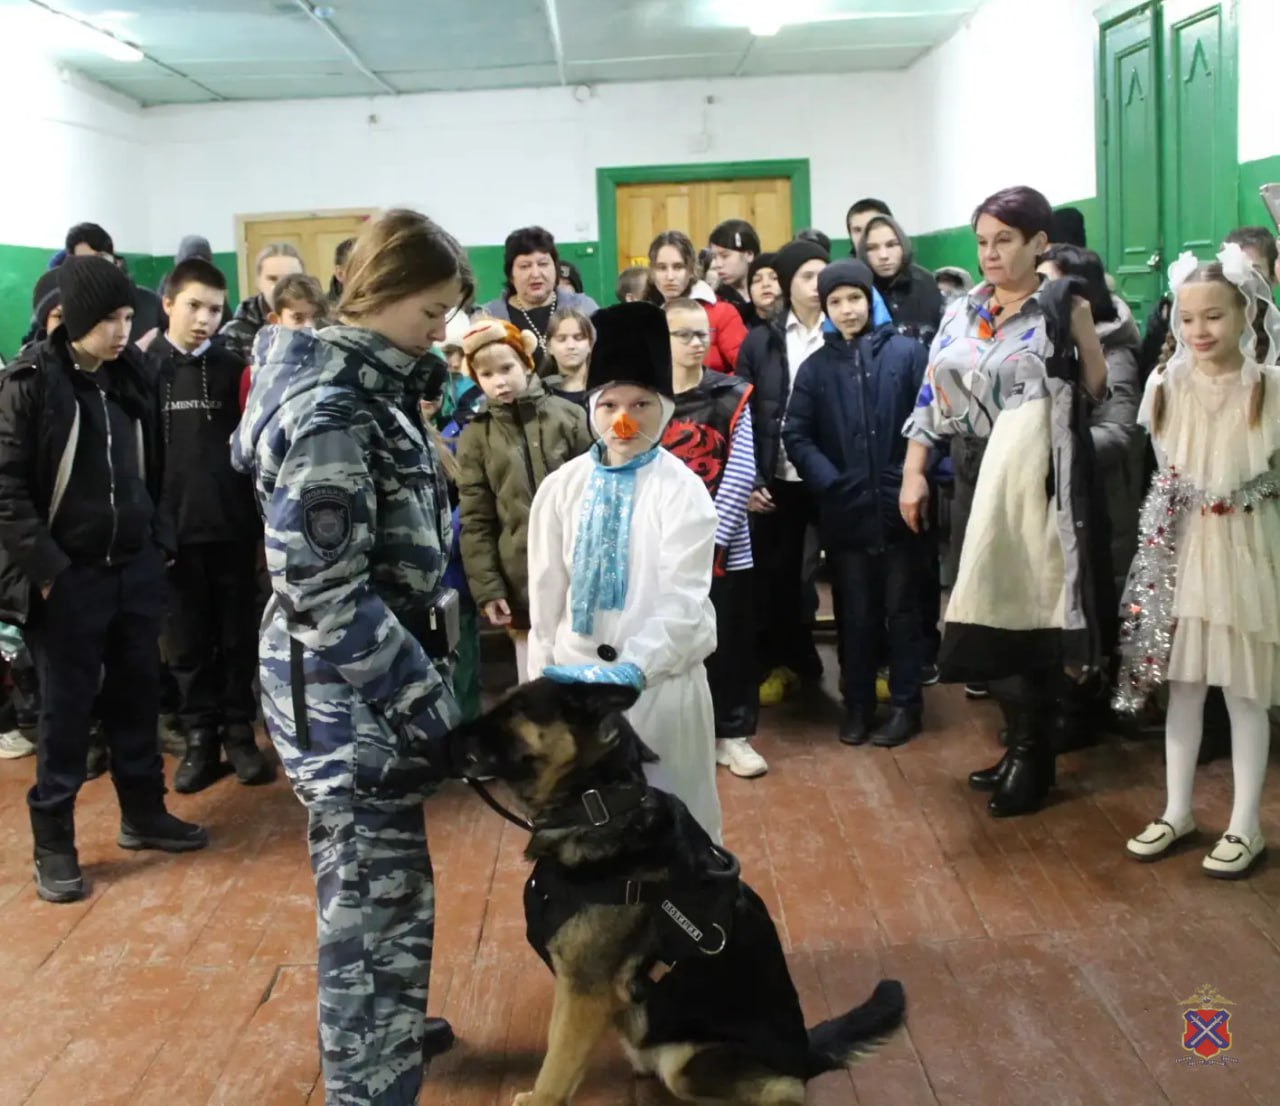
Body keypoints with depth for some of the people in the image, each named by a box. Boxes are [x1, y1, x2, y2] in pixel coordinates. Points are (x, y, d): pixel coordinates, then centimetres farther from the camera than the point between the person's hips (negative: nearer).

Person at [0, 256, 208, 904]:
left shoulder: (130, 375, 7)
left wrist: (157, 540, 8)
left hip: (134, 566, 6)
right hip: (68, 574, -5)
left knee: (137, 694, 14)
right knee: (66, 707, 2)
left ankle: (143, 814, 30)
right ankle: (53, 843, 14)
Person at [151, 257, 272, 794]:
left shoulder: (233, 369, 5)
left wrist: (260, 516, -2)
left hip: (233, 524, 1)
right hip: (173, 525, -1)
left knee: (239, 635, 8)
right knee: (187, 639, 8)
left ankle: (239, 732, 20)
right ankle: (200, 738, 19)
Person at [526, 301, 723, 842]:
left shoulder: (683, 490, -9)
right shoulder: (561, 487, 0)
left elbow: (683, 603, -16)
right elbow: (545, 599, 6)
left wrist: (632, 670, -30)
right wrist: (542, 683, 8)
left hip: (662, 680, -2)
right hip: (577, 676, 3)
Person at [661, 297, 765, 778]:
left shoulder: (733, 396, 1)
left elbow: (742, 472, -6)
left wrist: (713, 535, -13)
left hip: (724, 543, 0)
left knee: (730, 642, 5)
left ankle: (733, 734, 19)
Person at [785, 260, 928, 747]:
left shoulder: (907, 353, -1)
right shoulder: (815, 367, 6)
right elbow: (795, 435, 2)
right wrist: (829, 482, -9)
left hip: (900, 506, -2)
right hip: (845, 511, 2)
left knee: (902, 607, 7)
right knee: (855, 612, 10)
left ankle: (906, 703, 18)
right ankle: (858, 705, 21)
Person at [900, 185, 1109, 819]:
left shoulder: (1063, 306, 0)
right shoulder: (961, 314, 13)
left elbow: (1098, 389, 2)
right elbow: (933, 396, 11)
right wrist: (912, 475, 6)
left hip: (1038, 475, -5)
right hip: (976, 479, 5)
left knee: (1029, 607, -1)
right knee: (992, 610, 8)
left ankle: (1030, 753, 12)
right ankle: (1026, 745, 21)